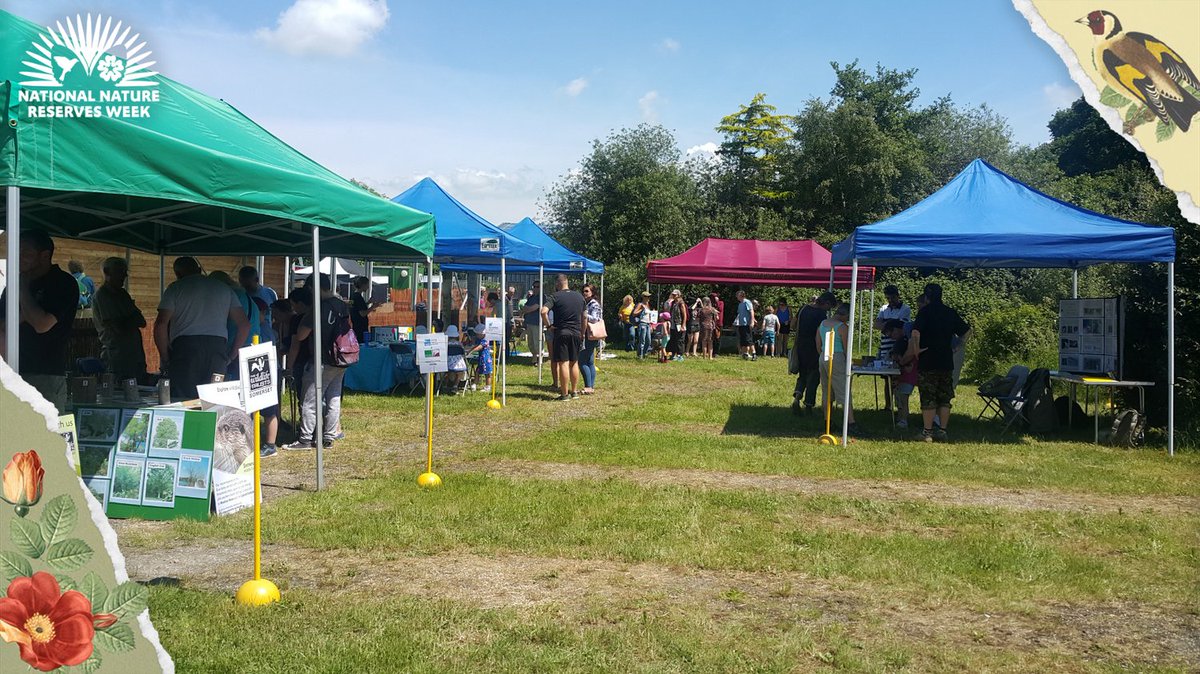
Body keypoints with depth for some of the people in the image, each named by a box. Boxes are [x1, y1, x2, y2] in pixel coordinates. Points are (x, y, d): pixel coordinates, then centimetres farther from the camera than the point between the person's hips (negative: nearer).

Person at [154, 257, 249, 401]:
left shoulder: (175, 288, 10)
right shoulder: (224, 288, 20)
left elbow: (161, 324, -3)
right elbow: (244, 324, 14)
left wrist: (164, 357, 6)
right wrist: (231, 356, 16)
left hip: (185, 347, -3)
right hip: (218, 349, 3)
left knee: (181, 401, -4)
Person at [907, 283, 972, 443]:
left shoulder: (925, 312, -8)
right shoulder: (950, 313, 8)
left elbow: (915, 333, -24)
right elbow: (967, 331, 13)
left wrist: (916, 350, -11)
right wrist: (956, 348, 14)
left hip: (927, 362, -5)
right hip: (947, 362, 5)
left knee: (928, 398, 0)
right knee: (944, 398, 11)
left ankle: (927, 432, 2)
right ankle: (943, 431, 12)